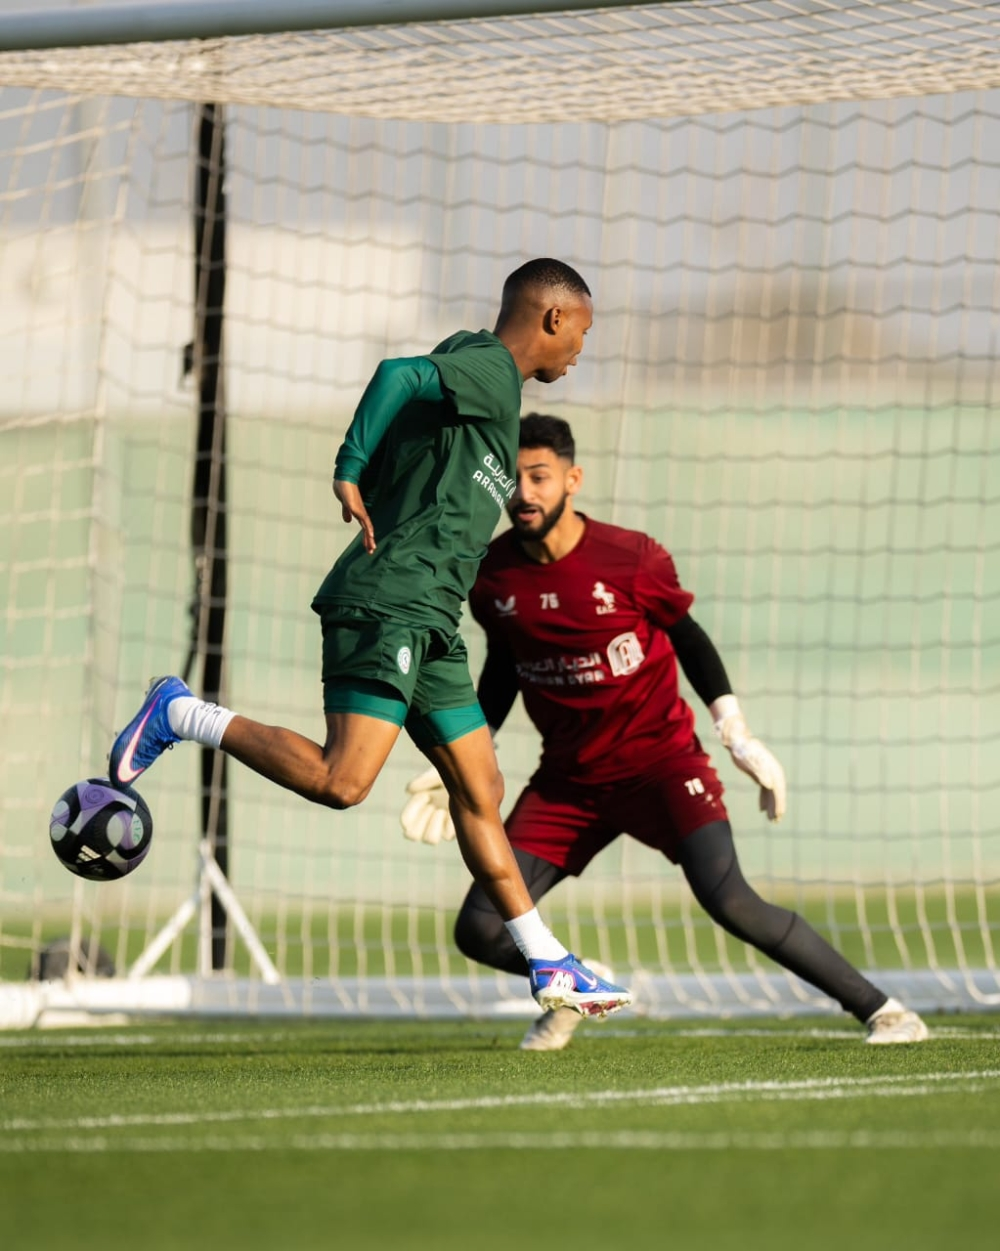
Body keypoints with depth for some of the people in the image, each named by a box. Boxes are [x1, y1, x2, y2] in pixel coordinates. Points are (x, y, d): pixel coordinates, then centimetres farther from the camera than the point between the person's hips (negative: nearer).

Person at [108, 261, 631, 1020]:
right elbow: (396, 374, -25)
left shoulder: (473, 367, 22)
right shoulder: (489, 370, -7)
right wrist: (350, 476, -22)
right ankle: (180, 715, -3)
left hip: (428, 623, 10)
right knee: (341, 781, -18)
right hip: (387, 606, -10)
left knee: (480, 790, 8)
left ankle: (550, 969, 9)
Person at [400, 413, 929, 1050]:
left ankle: (880, 1008, -12)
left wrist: (738, 734, -1)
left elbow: (687, 637, 1)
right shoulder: (492, 577, -4)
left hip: (662, 760, -4)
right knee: (480, 931, -7)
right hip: (569, 779, 4)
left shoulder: (631, 558, -14)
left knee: (728, 900, -25)